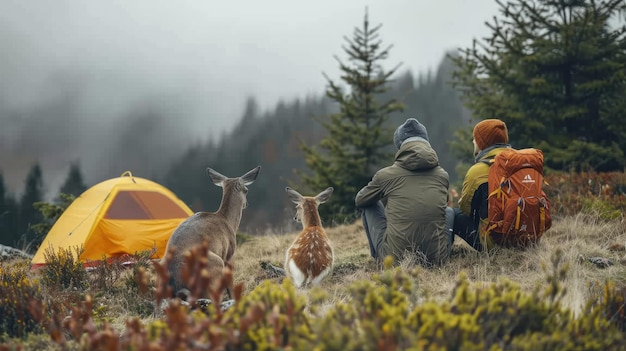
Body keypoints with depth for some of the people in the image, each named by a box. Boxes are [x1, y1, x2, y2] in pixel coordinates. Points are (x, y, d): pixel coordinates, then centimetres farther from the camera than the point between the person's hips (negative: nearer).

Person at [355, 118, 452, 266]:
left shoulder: (385, 175, -3)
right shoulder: (443, 175, 4)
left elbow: (359, 201, 17)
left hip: (394, 258, -2)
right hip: (436, 258, 2)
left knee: (370, 206, 23)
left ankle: (377, 256, 35)